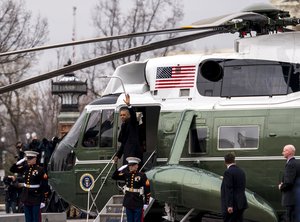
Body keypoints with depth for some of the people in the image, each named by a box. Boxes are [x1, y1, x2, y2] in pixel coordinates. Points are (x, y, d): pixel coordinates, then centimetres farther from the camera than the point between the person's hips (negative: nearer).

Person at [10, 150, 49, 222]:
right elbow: (12, 169, 10)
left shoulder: (40, 170, -9)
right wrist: (22, 160, 0)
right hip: (26, 198, 6)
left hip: (36, 200, -6)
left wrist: (43, 200, -13)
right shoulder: (25, 168, 7)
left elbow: (45, 187, -10)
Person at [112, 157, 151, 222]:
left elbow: (147, 189, -8)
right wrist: (120, 169, -9)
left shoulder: (142, 176, -9)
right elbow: (114, 177, 5)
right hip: (128, 203, 5)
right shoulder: (126, 175, 5)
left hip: (138, 204, -5)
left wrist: (146, 202, -8)